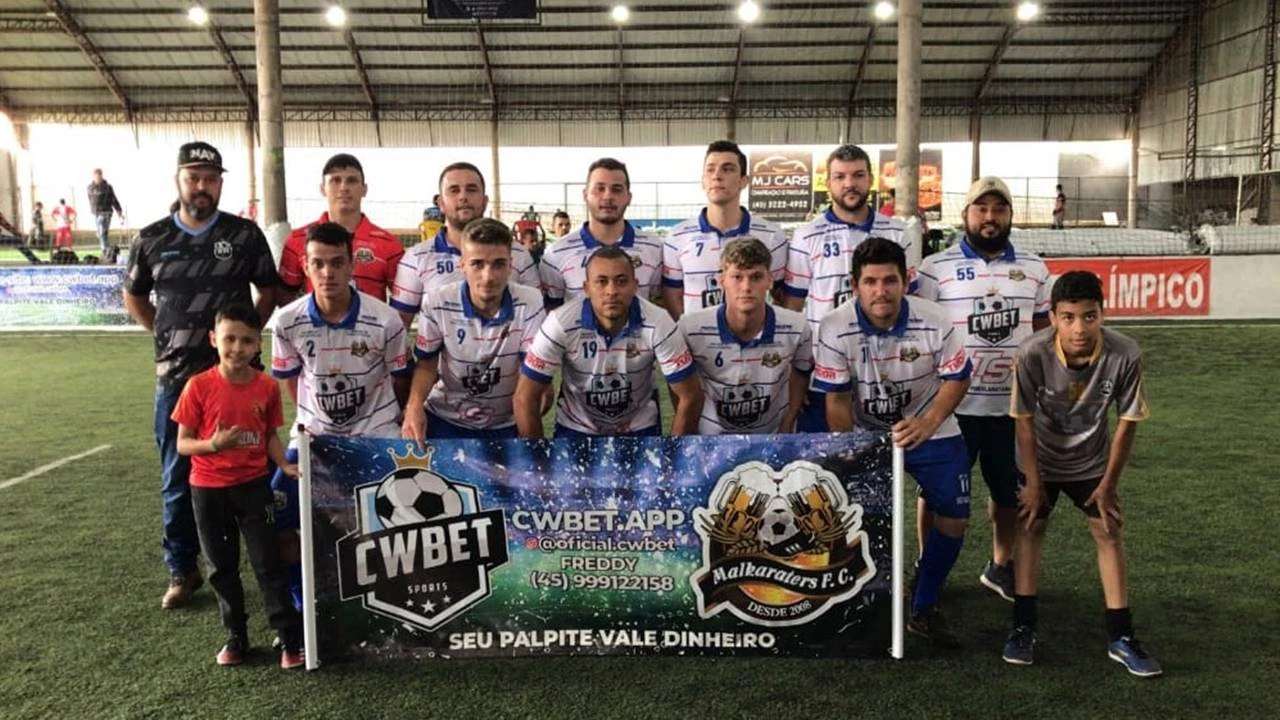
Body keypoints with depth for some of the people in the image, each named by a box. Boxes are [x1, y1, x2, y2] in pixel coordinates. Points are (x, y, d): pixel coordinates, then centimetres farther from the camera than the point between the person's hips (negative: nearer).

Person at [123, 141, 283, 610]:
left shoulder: (245, 235, -2)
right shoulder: (151, 239, 3)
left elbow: (270, 290, 8)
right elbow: (134, 296, 18)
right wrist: (166, 335, 9)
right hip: (175, 376, 2)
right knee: (177, 478, 8)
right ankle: (182, 570, 21)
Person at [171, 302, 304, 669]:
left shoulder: (267, 387, -6)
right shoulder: (199, 386, -12)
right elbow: (183, 444, -8)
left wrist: (285, 465, -12)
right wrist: (213, 444, -27)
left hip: (254, 485, 0)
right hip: (209, 490, 0)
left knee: (268, 564, 3)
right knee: (222, 568, 13)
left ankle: (292, 639, 9)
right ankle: (236, 637, 28)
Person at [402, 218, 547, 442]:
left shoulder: (530, 303, -17)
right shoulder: (436, 303, -14)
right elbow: (427, 365, -2)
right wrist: (415, 405, -22)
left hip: (505, 424, 0)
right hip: (444, 419, 0)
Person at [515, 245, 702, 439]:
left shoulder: (657, 323, -25)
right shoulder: (561, 324, -27)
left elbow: (690, 396, -16)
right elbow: (525, 398, -19)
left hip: (639, 427, 1)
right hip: (575, 427, 0)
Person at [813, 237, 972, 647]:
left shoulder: (935, 324, -21)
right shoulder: (835, 330, -23)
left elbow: (957, 378, -8)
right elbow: (837, 400, -15)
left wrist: (926, 424, -24)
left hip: (930, 432, 2)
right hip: (866, 435, -1)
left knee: (953, 520, -2)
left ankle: (925, 609, 19)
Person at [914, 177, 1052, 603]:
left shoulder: (1033, 269, 8)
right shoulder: (936, 269, -5)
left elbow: (1043, 330, 14)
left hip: (1014, 403, 4)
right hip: (953, 403, -4)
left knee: (1010, 489, 15)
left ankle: (1001, 566, 34)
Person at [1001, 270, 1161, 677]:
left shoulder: (1125, 356, -29)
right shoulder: (1033, 353, -32)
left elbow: (1127, 422, -14)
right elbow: (1025, 421, -19)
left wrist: (1109, 483, -8)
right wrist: (1033, 483, -13)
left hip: (1092, 461, 1)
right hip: (1040, 459, -1)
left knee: (1109, 532, 1)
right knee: (1030, 529, 0)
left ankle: (1121, 637, 11)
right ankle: (1023, 628, 10)